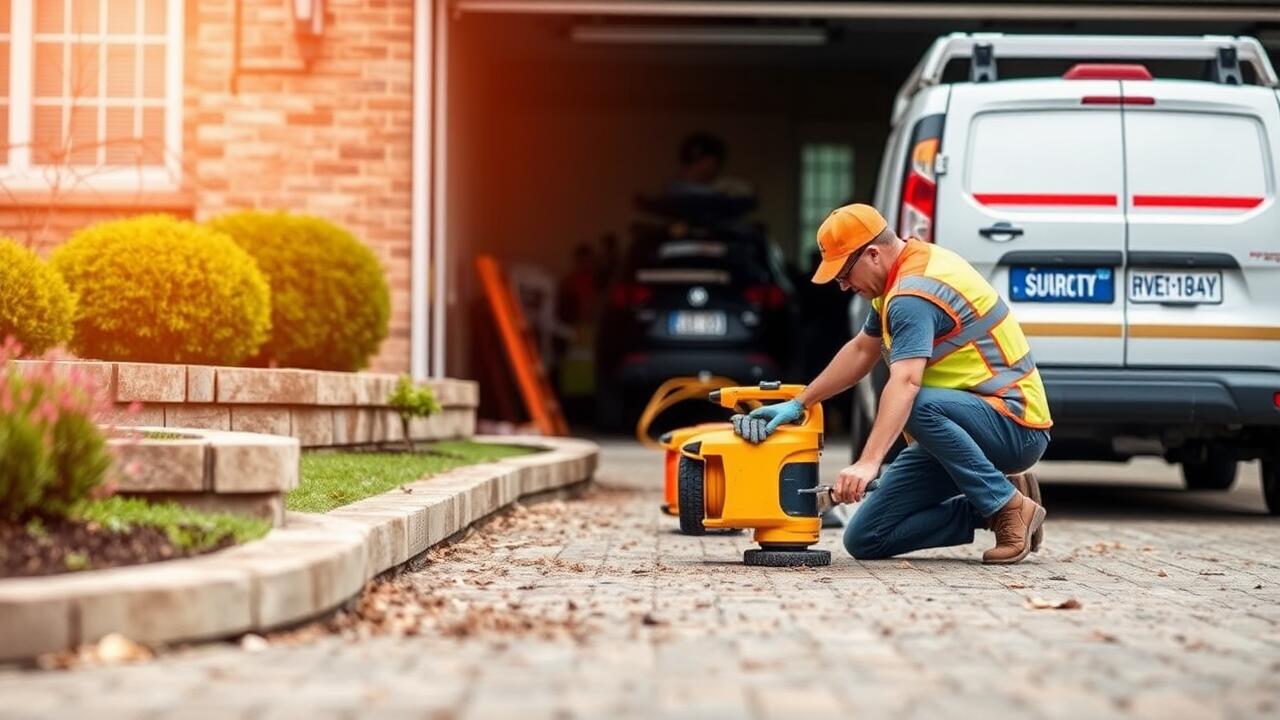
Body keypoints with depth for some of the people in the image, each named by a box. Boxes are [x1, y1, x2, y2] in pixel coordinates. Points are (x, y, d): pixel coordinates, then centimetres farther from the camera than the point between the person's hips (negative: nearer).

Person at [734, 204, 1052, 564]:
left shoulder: (914, 293, -22)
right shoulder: (903, 274, 10)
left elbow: (905, 382, -35)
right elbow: (861, 350, 20)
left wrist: (868, 463, -45)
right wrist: (797, 404, 16)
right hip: (956, 429, 9)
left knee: (918, 405, -41)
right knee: (865, 539, -1)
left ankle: (1009, 506, -22)